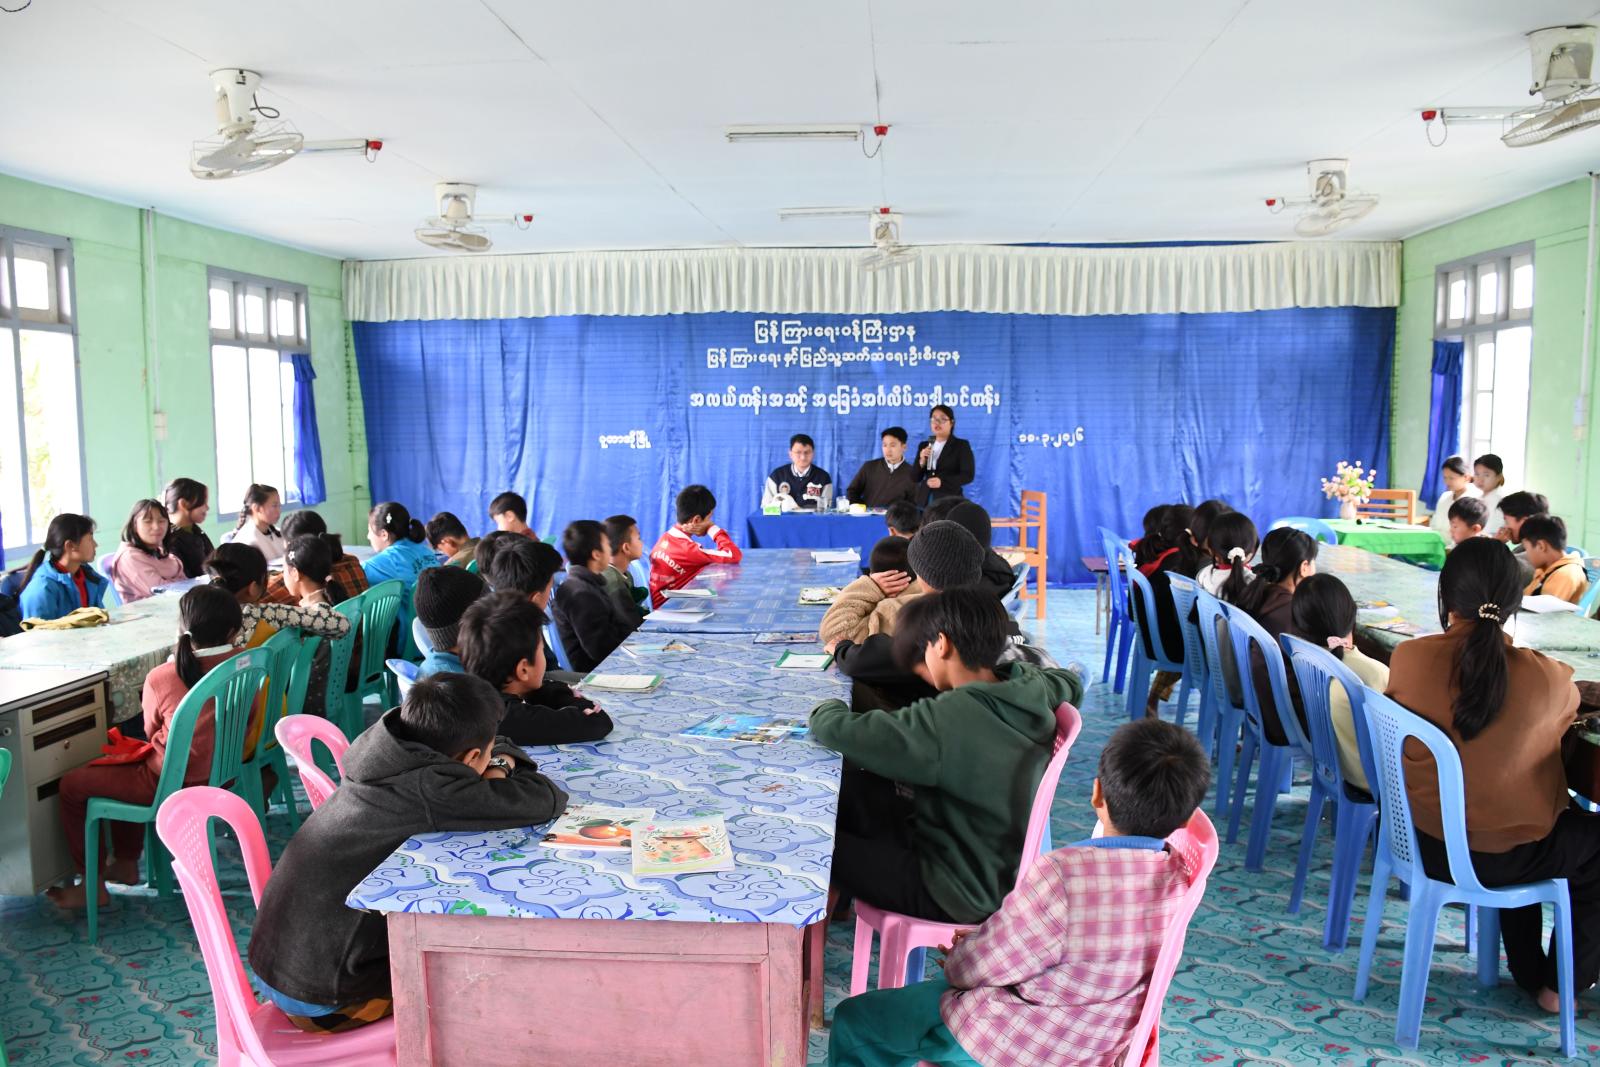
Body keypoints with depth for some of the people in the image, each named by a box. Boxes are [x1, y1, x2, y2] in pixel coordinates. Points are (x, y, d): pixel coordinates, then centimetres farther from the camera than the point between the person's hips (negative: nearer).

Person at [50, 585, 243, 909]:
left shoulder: (160, 679, -20)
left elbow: (152, 731, 0)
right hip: (223, 771, 7)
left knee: (72, 785, 14)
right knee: (127, 769, 33)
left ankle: (93, 885, 23)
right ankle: (126, 863, 41)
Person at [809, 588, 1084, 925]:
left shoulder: (947, 721, -30)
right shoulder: (1031, 689, -8)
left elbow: (835, 731, -26)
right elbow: (1071, 683, 18)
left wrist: (827, 707, -4)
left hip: (955, 896, -8)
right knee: (846, 798, 12)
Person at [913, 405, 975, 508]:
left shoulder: (962, 445, 2)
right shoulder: (924, 446, 15)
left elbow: (968, 475, -6)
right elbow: (915, 478, 13)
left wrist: (942, 482, -18)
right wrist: (922, 462, -7)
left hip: (950, 500, -4)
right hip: (925, 500, 4)